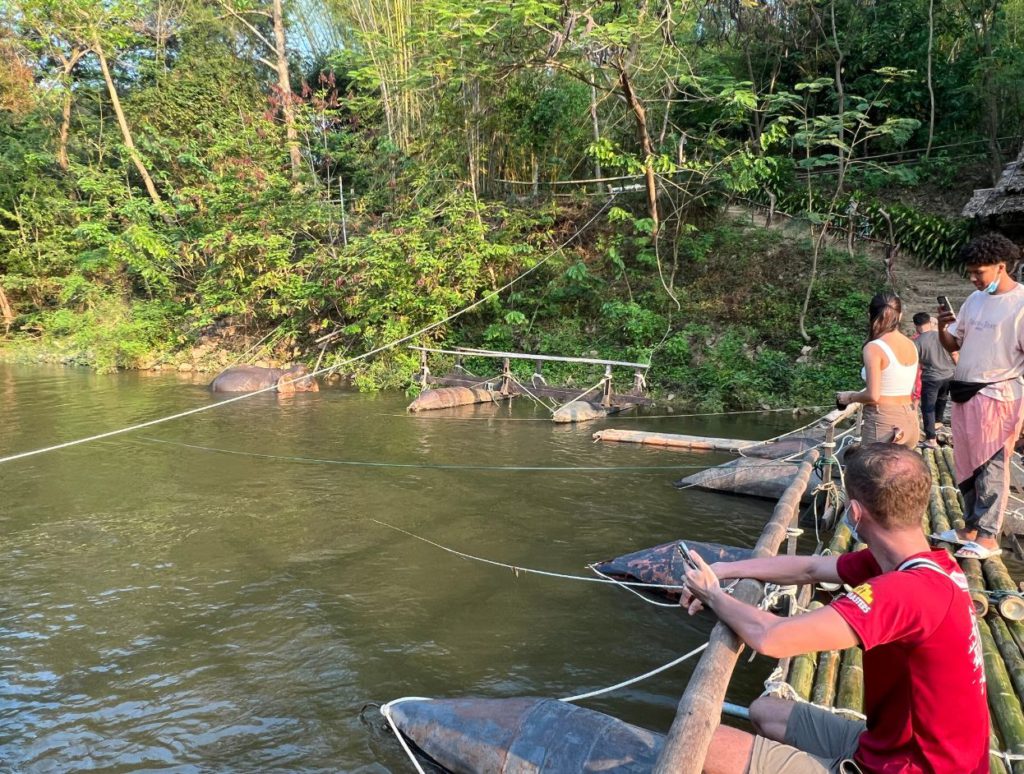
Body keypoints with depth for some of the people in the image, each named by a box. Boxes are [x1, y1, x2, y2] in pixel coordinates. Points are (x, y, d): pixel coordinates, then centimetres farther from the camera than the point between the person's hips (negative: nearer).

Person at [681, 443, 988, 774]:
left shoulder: (906, 590, -31)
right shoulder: (922, 563, 0)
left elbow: (769, 638, -34)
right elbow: (809, 568, 10)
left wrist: (713, 596, -14)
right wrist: (722, 570, 1)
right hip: (896, 745, 9)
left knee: (699, 743, -10)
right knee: (764, 712, 24)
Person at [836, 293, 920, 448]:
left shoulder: (874, 348, -12)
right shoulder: (911, 346, 8)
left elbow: (873, 395, -17)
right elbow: (899, 386, 15)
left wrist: (849, 397, 1)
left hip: (883, 422, -6)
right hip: (909, 419, 7)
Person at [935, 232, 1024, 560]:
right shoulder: (975, 299, 11)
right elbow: (953, 344, 18)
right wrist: (942, 328, -5)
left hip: (997, 397, -7)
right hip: (963, 394, 7)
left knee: (991, 468, -1)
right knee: (966, 466, 14)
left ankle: (988, 537, 7)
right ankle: (971, 527, 26)